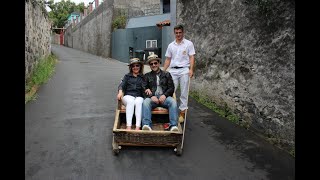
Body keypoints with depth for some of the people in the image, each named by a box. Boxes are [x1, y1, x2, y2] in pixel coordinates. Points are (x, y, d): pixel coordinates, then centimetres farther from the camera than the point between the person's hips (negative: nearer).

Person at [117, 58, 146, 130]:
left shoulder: (143, 77, 22)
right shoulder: (127, 76, 22)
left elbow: (145, 87, 11)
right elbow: (121, 85, 9)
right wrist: (120, 92, -13)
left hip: (139, 97, 0)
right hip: (128, 96, 0)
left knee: (138, 102, -35)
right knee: (130, 102, -35)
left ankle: (138, 127, -47)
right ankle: (128, 126, -45)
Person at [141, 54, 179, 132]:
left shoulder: (166, 74, 21)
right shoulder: (147, 76, 20)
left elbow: (171, 88, 11)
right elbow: (144, 89, 8)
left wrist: (165, 95, -9)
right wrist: (151, 96, -12)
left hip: (164, 97, 0)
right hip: (152, 97, 0)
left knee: (173, 102, -32)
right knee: (145, 102, -34)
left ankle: (173, 125, -38)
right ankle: (146, 125, -44)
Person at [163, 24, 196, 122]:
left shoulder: (188, 43, 4)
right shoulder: (171, 45, 14)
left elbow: (191, 57, -2)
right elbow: (168, 59, 16)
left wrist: (191, 69, -14)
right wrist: (163, 71, 9)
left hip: (184, 70, -3)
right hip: (173, 70, 3)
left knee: (184, 93, 1)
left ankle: (182, 112, 9)